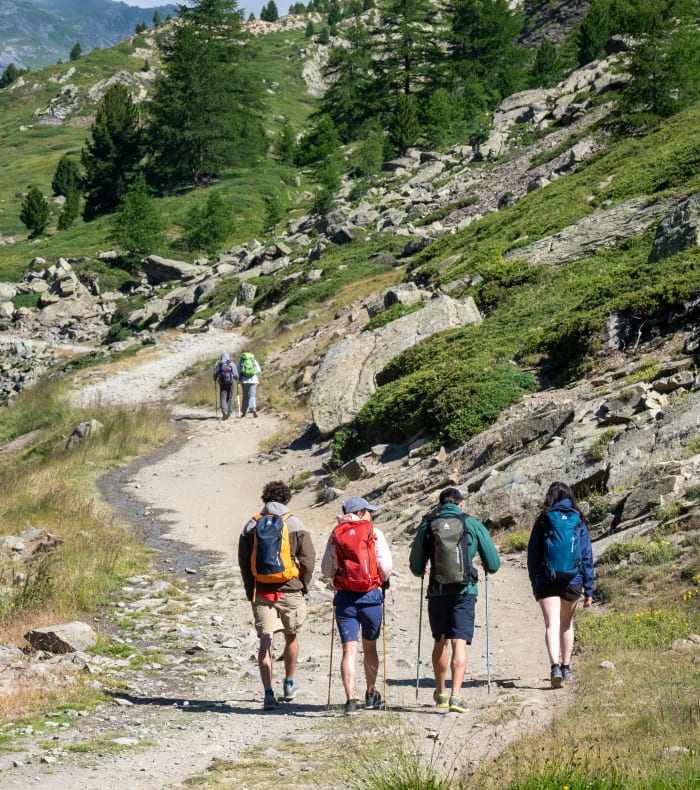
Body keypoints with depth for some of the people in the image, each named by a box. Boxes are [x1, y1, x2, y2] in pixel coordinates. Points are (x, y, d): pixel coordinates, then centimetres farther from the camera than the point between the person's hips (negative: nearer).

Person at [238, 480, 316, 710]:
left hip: (261, 593, 1)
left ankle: (269, 693, -15)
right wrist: (302, 586, 6)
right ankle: (289, 684, 35)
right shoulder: (294, 524, -4)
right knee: (291, 638, 20)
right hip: (290, 592, -1)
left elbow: (243, 560, 5)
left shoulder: (252, 525, 4)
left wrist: (250, 590, 13)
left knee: (265, 642, -2)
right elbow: (308, 559, -7)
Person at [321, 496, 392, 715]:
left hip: (344, 598, 1)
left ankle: (350, 699, -13)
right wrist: (382, 581, 14)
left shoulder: (335, 535, 5)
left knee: (349, 650, -2)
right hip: (371, 597, -1)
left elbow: (326, 570, 8)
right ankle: (371, 694, 29)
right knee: (369, 647, 17)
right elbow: (385, 567, -7)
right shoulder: (374, 533, -2)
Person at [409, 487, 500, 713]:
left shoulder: (427, 526, 5)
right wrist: (485, 568, 27)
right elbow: (493, 565, 4)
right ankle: (455, 695, -20)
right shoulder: (473, 525, 2)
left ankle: (441, 693, 31)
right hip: (464, 592, -2)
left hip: (437, 592, 2)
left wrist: (423, 571, 31)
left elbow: (416, 568, 8)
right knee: (459, 644, -5)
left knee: (440, 643, 19)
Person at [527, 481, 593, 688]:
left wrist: (534, 584, 15)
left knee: (552, 625, -7)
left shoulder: (543, 521, 1)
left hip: (546, 580, -2)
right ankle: (566, 667, 29)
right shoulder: (579, 522, 3)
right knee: (567, 624, 20)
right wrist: (588, 590, 5)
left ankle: (555, 666, -26)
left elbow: (533, 554, 5)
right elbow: (587, 557, 2)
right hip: (572, 581, 2)